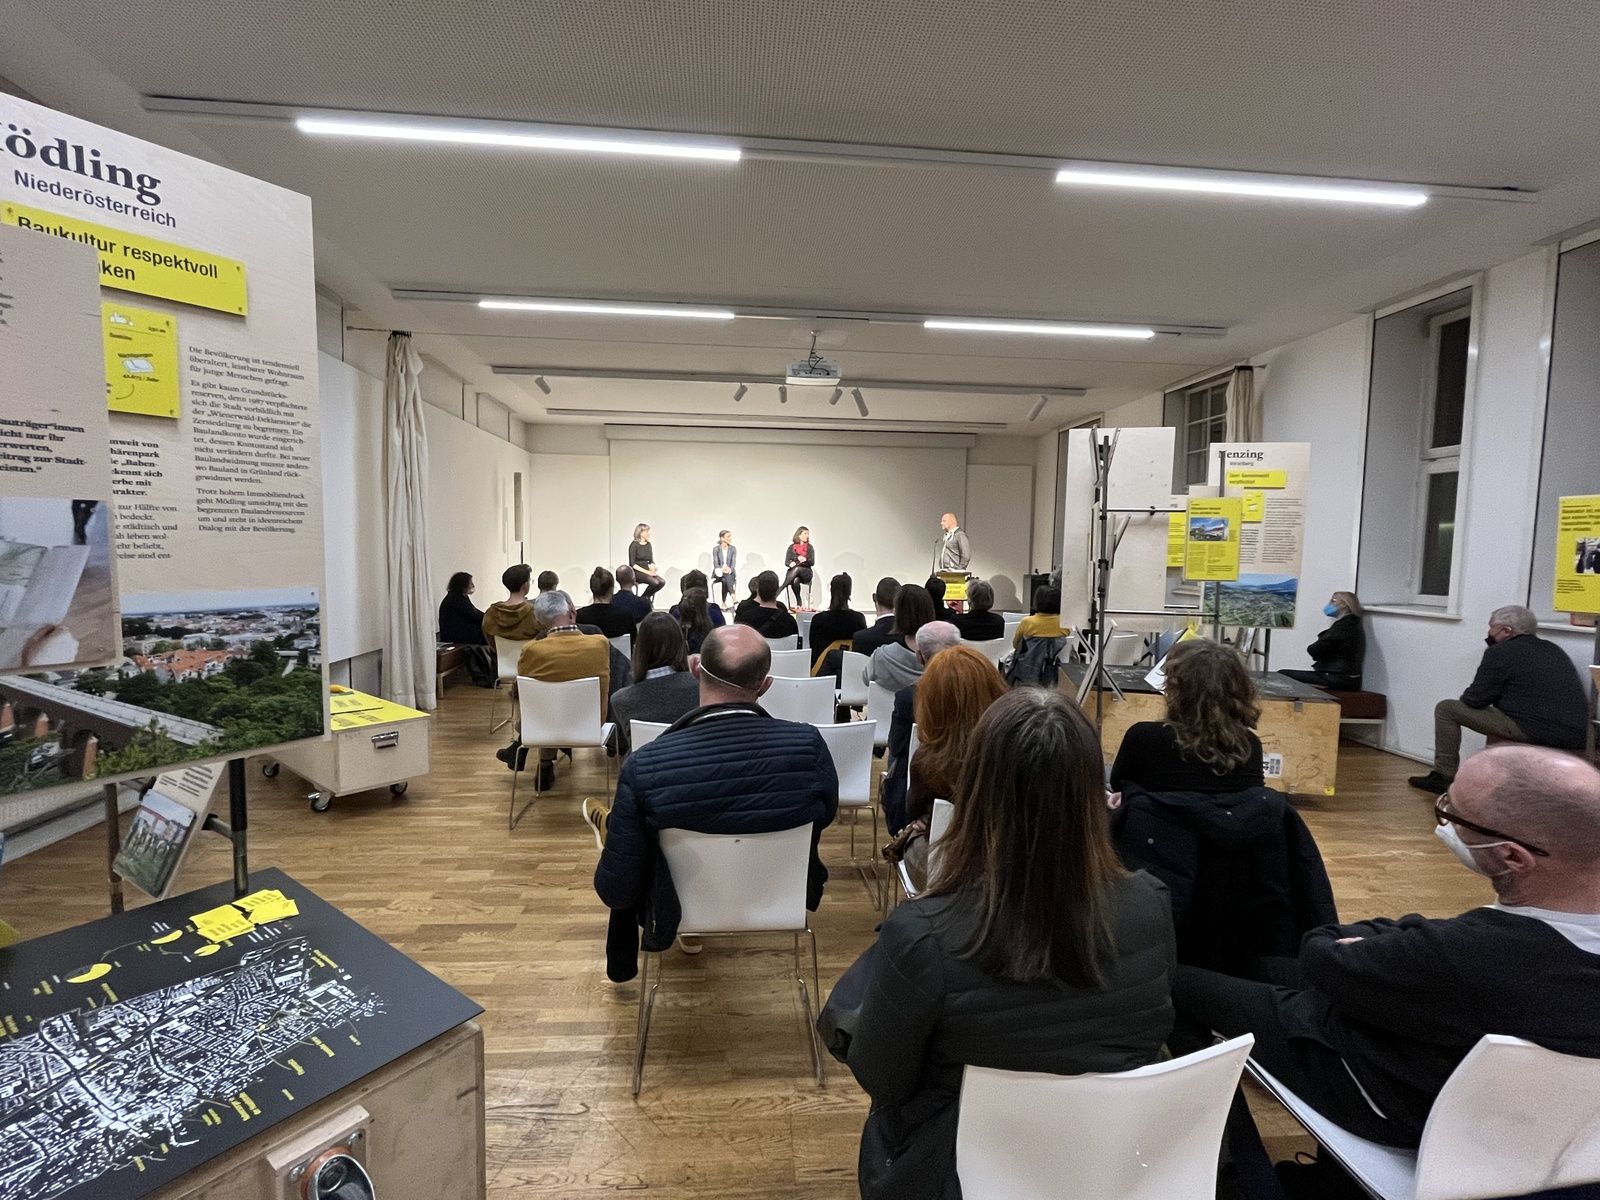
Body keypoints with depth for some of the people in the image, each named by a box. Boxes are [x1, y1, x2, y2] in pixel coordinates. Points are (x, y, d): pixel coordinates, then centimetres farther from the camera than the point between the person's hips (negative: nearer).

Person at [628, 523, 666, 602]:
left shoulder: (649, 545, 12)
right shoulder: (634, 545, -8)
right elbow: (633, 564, -12)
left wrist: (652, 568, -8)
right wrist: (646, 572, -19)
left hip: (647, 571, 6)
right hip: (636, 572, -6)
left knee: (662, 582, -21)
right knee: (655, 582, -29)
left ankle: (647, 596, 0)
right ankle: (643, 598, -6)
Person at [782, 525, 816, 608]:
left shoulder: (810, 547, 7)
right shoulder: (792, 547, 7)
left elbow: (812, 563, 0)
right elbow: (786, 562, 3)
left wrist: (805, 559, -23)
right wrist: (790, 564, -21)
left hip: (806, 573, 0)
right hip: (793, 572, 0)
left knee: (797, 569, -37)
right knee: (795, 581, -37)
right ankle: (798, 601, -26)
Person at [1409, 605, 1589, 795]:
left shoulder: (1501, 652, -8)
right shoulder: (1554, 650, 17)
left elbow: (1474, 700, -8)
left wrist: (1468, 698, 14)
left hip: (1535, 731, -8)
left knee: (1446, 709, 1)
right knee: (1497, 713, 34)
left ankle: (1443, 777, 4)